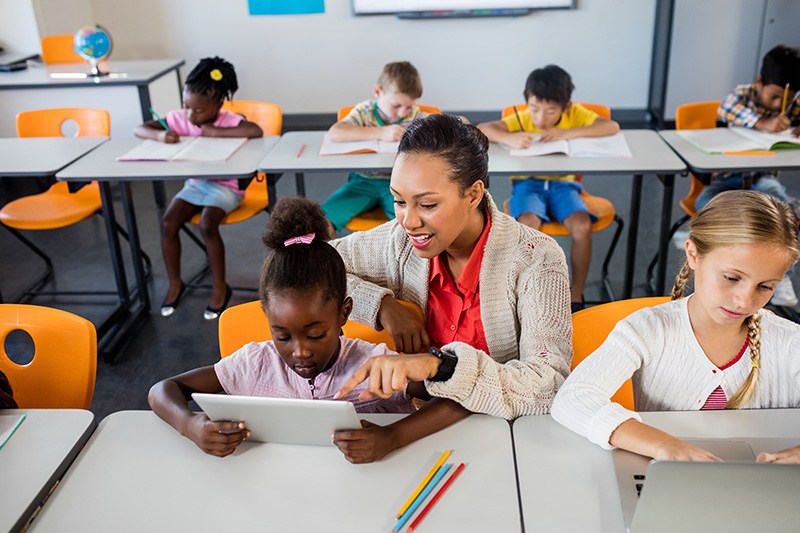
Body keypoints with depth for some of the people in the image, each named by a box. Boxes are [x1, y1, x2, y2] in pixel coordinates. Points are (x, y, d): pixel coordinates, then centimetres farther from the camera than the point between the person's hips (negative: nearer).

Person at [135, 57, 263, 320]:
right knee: (168, 223, -16)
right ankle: (175, 284, 4)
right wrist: (159, 134, -25)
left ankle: (220, 287, -9)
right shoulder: (179, 118, -4)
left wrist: (216, 132, -29)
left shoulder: (228, 120, -16)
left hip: (225, 186, -5)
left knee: (207, 225, -29)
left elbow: (256, 131, -35)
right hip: (194, 184, 5)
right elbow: (139, 129, -2)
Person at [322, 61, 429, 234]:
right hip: (364, 181, 0)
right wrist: (380, 132, -28)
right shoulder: (365, 111, -5)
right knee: (323, 220, -18)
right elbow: (334, 133, -24)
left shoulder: (415, 115, 1)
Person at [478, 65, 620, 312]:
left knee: (582, 226, -28)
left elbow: (613, 127, -17)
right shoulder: (521, 119, -6)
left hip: (563, 183, 1)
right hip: (528, 183, -1)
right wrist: (508, 138, -35)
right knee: (528, 225, -33)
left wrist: (568, 133, -25)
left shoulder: (575, 114, -4)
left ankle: (576, 296, -9)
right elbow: (480, 130, -15)